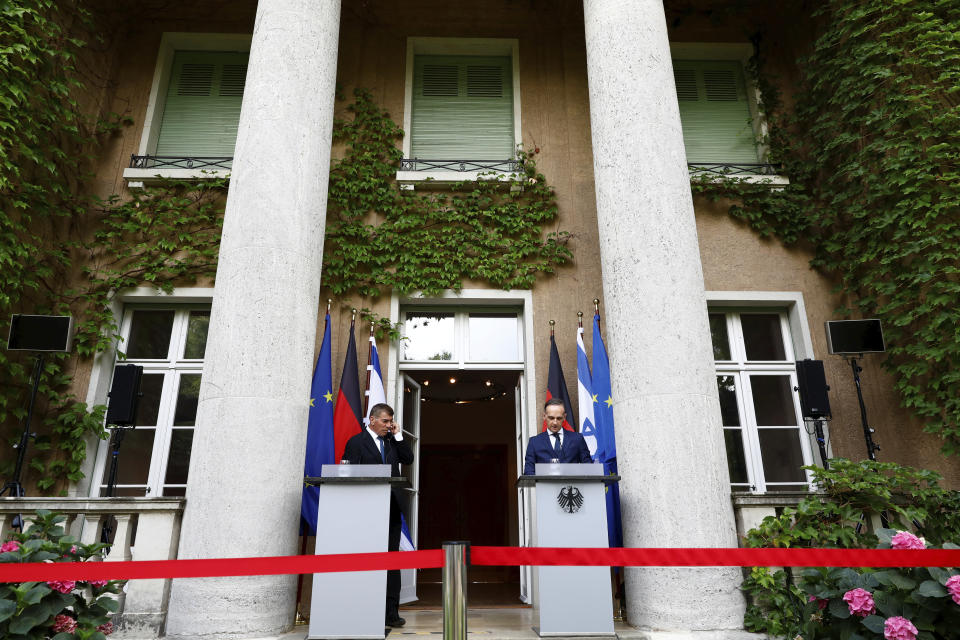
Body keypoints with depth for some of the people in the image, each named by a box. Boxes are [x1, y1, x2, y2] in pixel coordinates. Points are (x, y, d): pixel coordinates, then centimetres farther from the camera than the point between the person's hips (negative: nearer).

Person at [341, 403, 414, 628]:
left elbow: (408, 459, 10)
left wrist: (398, 436, 1)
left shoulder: (393, 440, 15)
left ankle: (391, 612, 12)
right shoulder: (356, 442, -2)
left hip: (392, 508, 5)